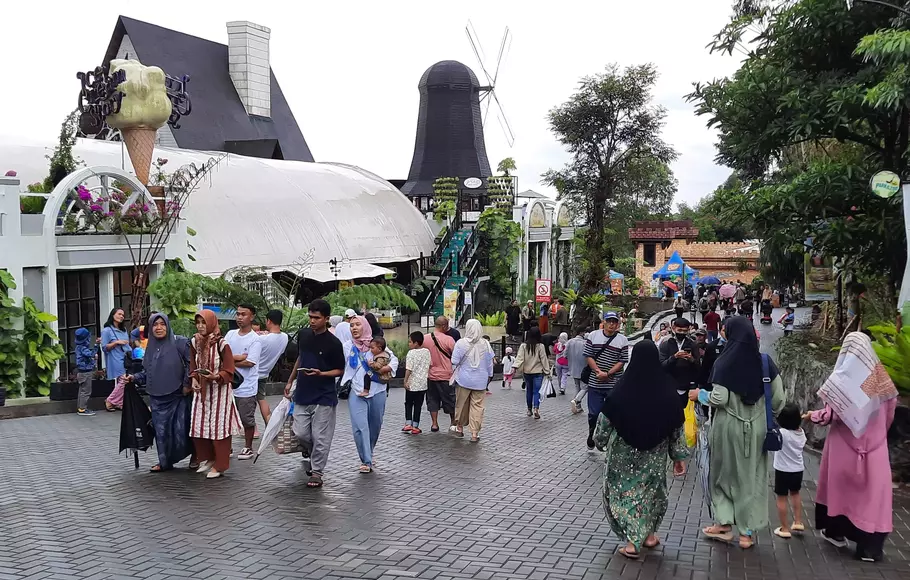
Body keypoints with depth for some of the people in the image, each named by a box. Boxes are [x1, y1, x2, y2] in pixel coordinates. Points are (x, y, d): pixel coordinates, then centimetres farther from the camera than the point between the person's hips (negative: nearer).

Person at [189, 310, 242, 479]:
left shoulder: (222, 344, -14)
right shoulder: (195, 342, 3)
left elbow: (229, 371, -12)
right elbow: (193, 366, 14)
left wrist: (216, 376, -29)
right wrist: (194, 379, -3)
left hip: (220, 390, -6)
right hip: (202, 390, 6)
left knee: (218, 427, -3)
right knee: (198, 426, 7)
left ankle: (219, 465, 8)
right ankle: (207, 459, 25)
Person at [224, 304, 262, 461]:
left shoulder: (255, 339, -8)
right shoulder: (230, 334, 7)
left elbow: (250, 363, -16)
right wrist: (239, 357, -15)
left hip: (247, 387, -5)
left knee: (247, 420, 7)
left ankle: (248, 448, 22)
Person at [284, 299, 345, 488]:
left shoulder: (333, 343, -13)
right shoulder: (303, 334, 4)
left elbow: (340, 370, -6)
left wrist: (320, 374, -22)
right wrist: (290, 381, 18)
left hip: (323, 397, -5)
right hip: (302, 394, 5)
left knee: (320, 437, 1)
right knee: (300, 433, 6)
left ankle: (317, 472, 14)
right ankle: (312, 455, 36)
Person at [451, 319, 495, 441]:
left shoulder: (461, 343, -10)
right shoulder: (486, 344, -3)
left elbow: (454, 362, -7)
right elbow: (490, 363, 6)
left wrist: (453, 376, 7)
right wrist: (489, 376, 20)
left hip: (463, 380, -1)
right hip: (480, 381, 1)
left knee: (461, 404, 14)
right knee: (477, 406, 4)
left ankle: (460, 427, 28)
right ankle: (475, 433, 3)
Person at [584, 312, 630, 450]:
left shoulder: (622, 340, 1)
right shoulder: (593, 336, 3)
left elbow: (622, 361, -3)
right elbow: (588, 356, -1)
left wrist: (608, 374, -14)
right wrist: (598, 371, -13)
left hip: (614, 385, 0)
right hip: (595, 383, 1)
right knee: (593, 413, 7)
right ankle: (591, 436, 30)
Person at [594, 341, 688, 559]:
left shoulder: (623, 387, -15)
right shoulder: (666, 389, -9)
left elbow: (606, 418, -7)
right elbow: (676, 425, -2)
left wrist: (599, 439, 11)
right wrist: (679, 455, 8)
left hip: (624, 449, -2)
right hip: (655, 452, 2)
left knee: (624, 488, 8)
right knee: (650, 488, 21)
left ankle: (633, 541, -1)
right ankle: (648, 534, 31)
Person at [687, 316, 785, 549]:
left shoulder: (725, 363, -13)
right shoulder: (765, 362, -3)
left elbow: (719, 399, -16)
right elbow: (778, 398, 0)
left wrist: (700, 394, 3)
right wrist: (766, 414, 16)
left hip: (728, 427, -3)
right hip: (756, 428, 3)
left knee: (724, 473, 15)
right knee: (751, 477, 10)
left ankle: (724, 525, 18)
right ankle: (746, 532, 14)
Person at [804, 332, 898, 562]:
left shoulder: (846, 378, -13)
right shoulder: (879, 377, -1)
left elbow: (835, 412, -16)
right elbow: (891, 406, 7)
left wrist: (814, 416, 1)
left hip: (846, 442, -3)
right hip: (874, 443, 3)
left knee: (840, 484, 14)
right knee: (871, 489, 3)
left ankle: (836, 532, 26)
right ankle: (870, 546, 3)